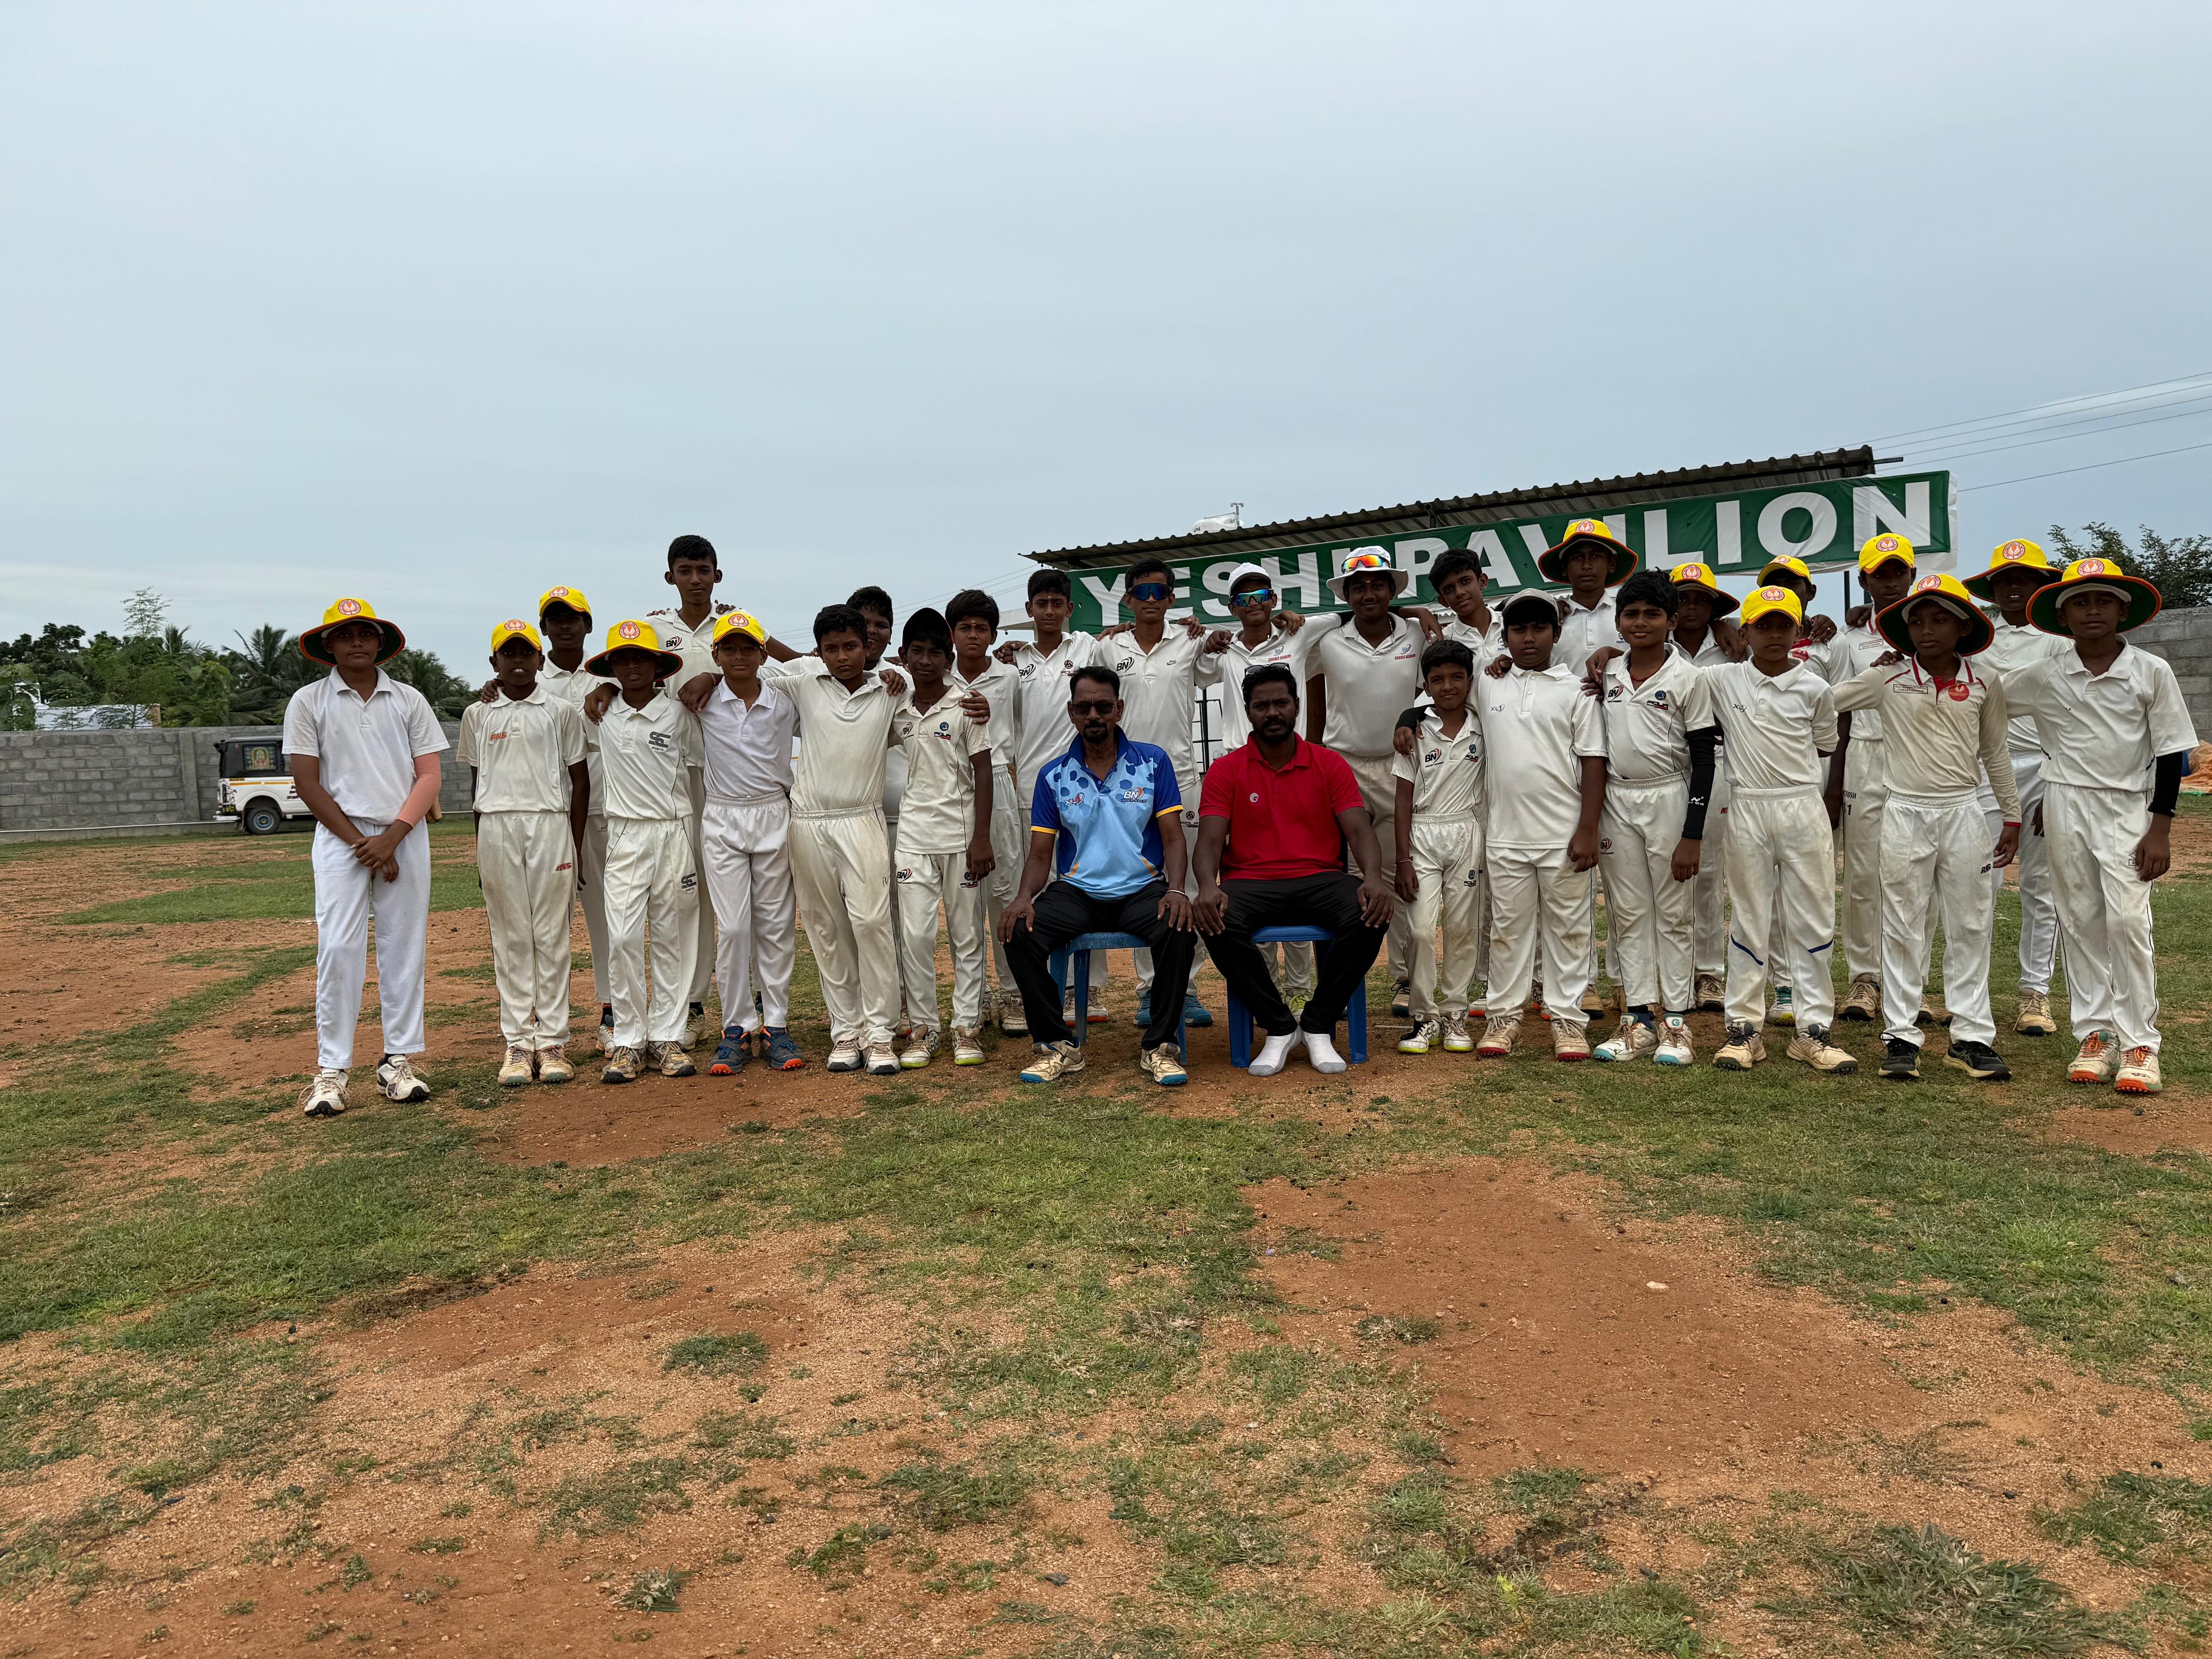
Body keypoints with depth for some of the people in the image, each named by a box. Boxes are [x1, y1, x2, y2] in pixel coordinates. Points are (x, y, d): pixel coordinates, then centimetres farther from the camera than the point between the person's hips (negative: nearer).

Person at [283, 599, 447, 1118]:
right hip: (341, 836, -2)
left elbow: (429, 777, 3)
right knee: (338, 949, -7)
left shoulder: (408, 700, 9)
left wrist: (392, 838, -9)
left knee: (404, 950, 3)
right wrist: (360, 842, -8)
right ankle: (331, 1070, -2)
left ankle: (399, 1061, 10)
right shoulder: (309, 702, 5)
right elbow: (307, 783, 0)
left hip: (405, 836, 2)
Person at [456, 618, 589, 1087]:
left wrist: (575, 846, 1)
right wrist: (482, 846, 9)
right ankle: (517, 1043, 7)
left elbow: (580, 780, 6)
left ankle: (553, 1040, 5)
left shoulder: (561, 711, 6)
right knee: (510, 938, 3)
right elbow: (476, 782, 14)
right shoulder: (478, 715, 12)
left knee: (551, 935, 0)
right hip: (496, 828, 2)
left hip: (550, 824, -1)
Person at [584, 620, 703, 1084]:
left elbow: (699, 770, 6)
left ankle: (667, 1037, 10)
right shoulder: (600, 715, 6)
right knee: (623, 937, -7)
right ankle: (628, 1041, 0)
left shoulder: (679, 714, 2)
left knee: (670, 937, 4)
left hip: (676, 832, -1)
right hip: (625, 834, 1)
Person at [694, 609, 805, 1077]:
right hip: (722, 821, -1)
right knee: (732, 927, -2)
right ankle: (737, 1029, 5)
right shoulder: (702, 702, 0)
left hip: (774, 816, 1)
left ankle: (775, 1026, 10)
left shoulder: (785, 703, 2)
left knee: (777, 924, 4)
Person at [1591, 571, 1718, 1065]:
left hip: (1668, 800, -4)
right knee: (1628, 914, 7)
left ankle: (1676, 1021, 9)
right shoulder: (1606, 674, 7)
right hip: (1615, 802, 4)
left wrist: (1693, 835, -12)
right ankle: (1638, 1020, 13)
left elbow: (1703, 760, -6)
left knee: (1673, 915, 2)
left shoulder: (1688, 678, -5)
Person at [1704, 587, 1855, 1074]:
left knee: (1812, 920, 4)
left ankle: (1813, 1030, 11)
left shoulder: (1814, 687, 2)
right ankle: (1744, 1028, 12)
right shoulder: (1721, 681, 0)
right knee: (1748, 920, 6)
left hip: (1804, 808, 1)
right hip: (1747, 810, -1)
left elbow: (1826, 747, 14)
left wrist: (1782, 758, 5)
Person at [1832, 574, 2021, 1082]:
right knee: (1903, 929, 3)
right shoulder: (1887, 679, -2)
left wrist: (2012, 818, 12)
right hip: (1905, 812, -2)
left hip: (1963, 811, 2)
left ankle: (1971, 1037, 14)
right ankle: (1901, 1037, 10)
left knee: (1971, 927, 6)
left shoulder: (1984, 685, 3)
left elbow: (1995, 754, 12)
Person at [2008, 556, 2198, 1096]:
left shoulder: (2151, 672, -2)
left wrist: (2160, 827, -6)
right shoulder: (2043, 676, 1)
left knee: (2128, 920, -10)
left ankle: (2139, 1044, -2)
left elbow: (2170, 752, -2)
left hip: (2128, 807, -2)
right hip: (2067, 806, 2)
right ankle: (2095, 1033, 13)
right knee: (2080, 922, 5)